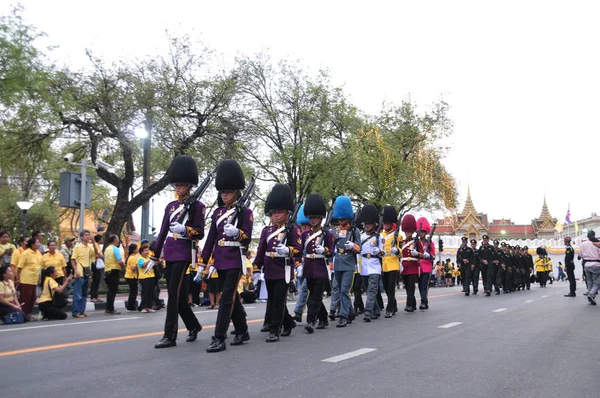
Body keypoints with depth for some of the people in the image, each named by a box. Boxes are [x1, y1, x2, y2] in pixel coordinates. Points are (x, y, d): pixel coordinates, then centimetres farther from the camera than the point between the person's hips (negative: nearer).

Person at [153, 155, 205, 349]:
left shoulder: (197, 206, -4)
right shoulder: (170, 206, 14)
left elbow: (200, 234, -7)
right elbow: (162, 232, 16)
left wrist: (185, 229, -26)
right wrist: (155, 257, 16)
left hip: (183, 254, -7)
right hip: (169, 254, 7)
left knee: (174, 293, -8)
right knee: (178, 294, 12)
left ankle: (170, 336, -1)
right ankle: (194, 325, 30)